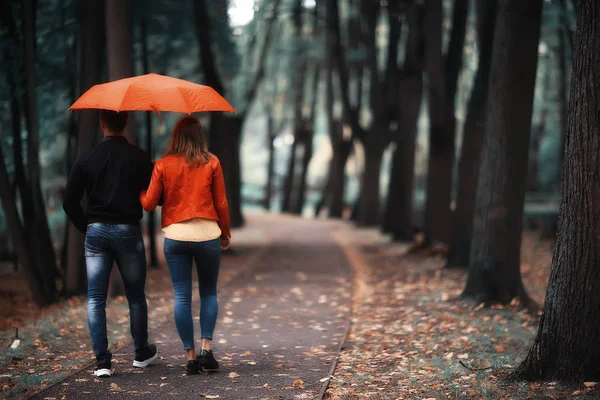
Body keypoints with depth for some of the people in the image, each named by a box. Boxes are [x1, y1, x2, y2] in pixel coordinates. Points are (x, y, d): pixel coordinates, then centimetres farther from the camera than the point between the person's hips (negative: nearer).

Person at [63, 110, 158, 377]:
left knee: (95, 299, 4)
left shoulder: (86, 159, 1)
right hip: (128, 231, -1)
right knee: (135, 296, 13)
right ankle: (142, 353, 24)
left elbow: (69, 202, 0)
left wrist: (86, 227, 11)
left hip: (96, 231, 1)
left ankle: (102, 362, 0)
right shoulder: (139, 158, -4)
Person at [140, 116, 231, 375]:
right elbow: (221, 203, 3)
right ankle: (206, 347, 0)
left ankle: (191, 356, 4)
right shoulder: (211, 163, 0)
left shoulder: (163, 165, 0)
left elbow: (149, 204, 1)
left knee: (182, 296, 5)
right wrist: (225, 233, 15)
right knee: (208, 293, 14)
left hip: (175, 236, 0)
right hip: (207, 235, 0)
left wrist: (140, 192, 23)